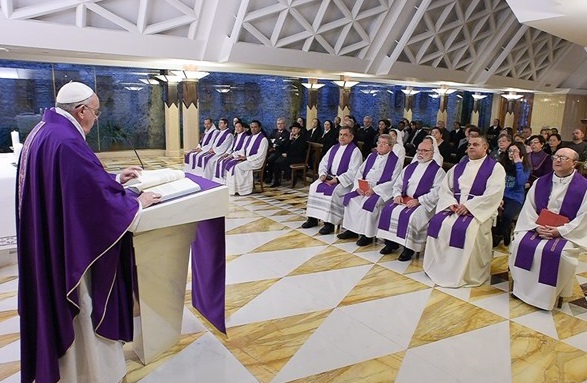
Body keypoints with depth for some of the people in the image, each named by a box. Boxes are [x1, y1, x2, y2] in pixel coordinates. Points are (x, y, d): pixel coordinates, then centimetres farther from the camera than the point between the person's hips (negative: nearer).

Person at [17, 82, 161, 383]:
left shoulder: (44, 132, 7)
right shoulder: (67, 142, -26)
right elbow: (99, 198, -25)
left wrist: (115, 179, 18)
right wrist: (138, 203, -10)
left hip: (48, 241, 10)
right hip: (70, 246, -10)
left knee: (58, 306, 25)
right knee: (81, 310, 8)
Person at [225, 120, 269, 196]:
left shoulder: (263, 139, -10)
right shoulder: (249, 137, 15)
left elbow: (260, 155, -16)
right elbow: (243, 150, 17)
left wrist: (246, 158, -19)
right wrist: (234, 155, -3)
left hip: (255, 161, -8)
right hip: (245, 159, 8)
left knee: (238, 167, -27)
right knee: (230, 164, -12)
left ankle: (242, 189, -15)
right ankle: (232, 188, -12)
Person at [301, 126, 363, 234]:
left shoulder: (355, 151, -7)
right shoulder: (334, 148, 14)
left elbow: (353, 172, -16)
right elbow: (323, 162, 16)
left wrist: (337, 180, -21)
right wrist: (323, 174, -4)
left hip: (344, 181, -6)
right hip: (329, 177, 7)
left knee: (333, 192, -32)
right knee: (314, 187, -14)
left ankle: (329, 223, -24)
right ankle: (313, 218, -9)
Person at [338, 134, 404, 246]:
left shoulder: (396, 160, -1)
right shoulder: (371, 156, 17)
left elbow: (393, 181, -10)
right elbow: (360, 172, 13)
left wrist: (374, 190, -19)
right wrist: (358, 186, -7)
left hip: (381, 190, -6)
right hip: (363, 188, 6)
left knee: (369, 203, -31)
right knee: (350, 198, -17)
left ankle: (367, 234, -19)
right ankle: (352, 229, -9)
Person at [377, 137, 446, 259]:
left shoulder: (438, 170, -2)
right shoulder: (410, 167, 17)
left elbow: (437, 192, -14)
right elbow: (397, 184, 17)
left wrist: (418, 200, -21)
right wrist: (397, 195, -5)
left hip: (423, 204, -6)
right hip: (403, 199, 6)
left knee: (408, 216, -31)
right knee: (388, 210, -17)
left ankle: (409, 248, -15)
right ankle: (391, 242, -6)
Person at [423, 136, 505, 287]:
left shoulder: (495, 168, 0)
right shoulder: (458, 166, 17)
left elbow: (493, 194, -14)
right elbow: (445, 187, 12)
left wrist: (468, 206, -20)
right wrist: (451, 203, -8)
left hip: (479, 210, -5)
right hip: (455, 207, 5)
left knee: (465, 229, -32)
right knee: (437, 222, -20)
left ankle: (464, 274, -15)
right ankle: (438, 267, -7)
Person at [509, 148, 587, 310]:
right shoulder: (540, 182, 6)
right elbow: (529, 207, 3)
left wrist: (559, 231, -18)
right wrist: (536, 226, -14)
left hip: (568, 233, -3)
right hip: (538, 228, 3)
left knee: (558, 253, -30)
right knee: (520, 243, -21)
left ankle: (548, 294, -9)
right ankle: (523, 287, -6)